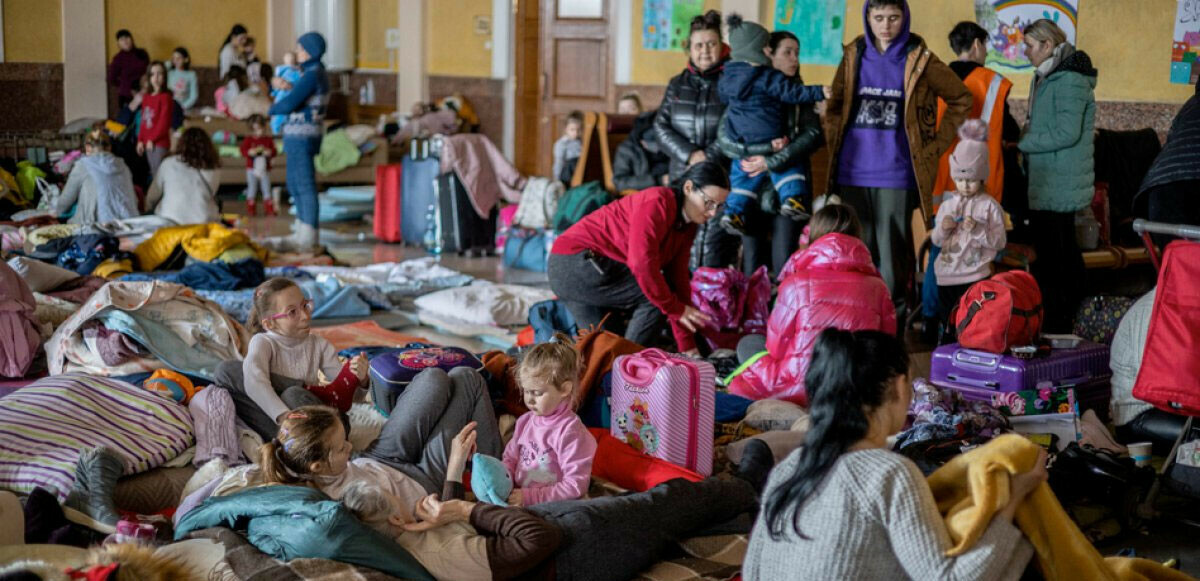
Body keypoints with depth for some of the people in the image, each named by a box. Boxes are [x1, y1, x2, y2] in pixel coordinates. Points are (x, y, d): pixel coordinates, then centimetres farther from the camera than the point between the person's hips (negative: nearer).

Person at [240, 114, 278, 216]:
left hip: (265, 169, 1)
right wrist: (251, 152, -25)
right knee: (252, 188, 2)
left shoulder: (269, 139, 4)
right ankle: (250, 209, 9)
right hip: (252, 168, -1)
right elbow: (243, 150, -8)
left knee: (266, 189, 4)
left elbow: (273, 152, 1)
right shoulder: (248, 139, 0)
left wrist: (269, 152, -20)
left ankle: (269, 209, 9)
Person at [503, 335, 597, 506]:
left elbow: (575, 487, -15)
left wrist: (529, 497, -18)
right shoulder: (524, 421, 11)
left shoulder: (570, 431, -11)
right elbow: (510, 458, 24)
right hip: (518, 501, 7)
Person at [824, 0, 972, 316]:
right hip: (852, 173, 3)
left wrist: (936, 145, 4)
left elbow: (961, 99, 8)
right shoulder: (854, 54, 8)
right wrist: (835, 144, 7)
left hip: (896, 174, -3)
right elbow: (835, 105, 19)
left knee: (891, 254, -4)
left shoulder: (919, 60, -1)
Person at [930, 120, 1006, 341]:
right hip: (947, 273, 4)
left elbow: (999, 242, -10)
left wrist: (977, 229, -22)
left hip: (976, 276, -4)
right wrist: (942, 228, -9)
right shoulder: (948, 204, 7)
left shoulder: (990, 206, -5)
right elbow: (936, 240, 11)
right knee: (948, 324, 15)